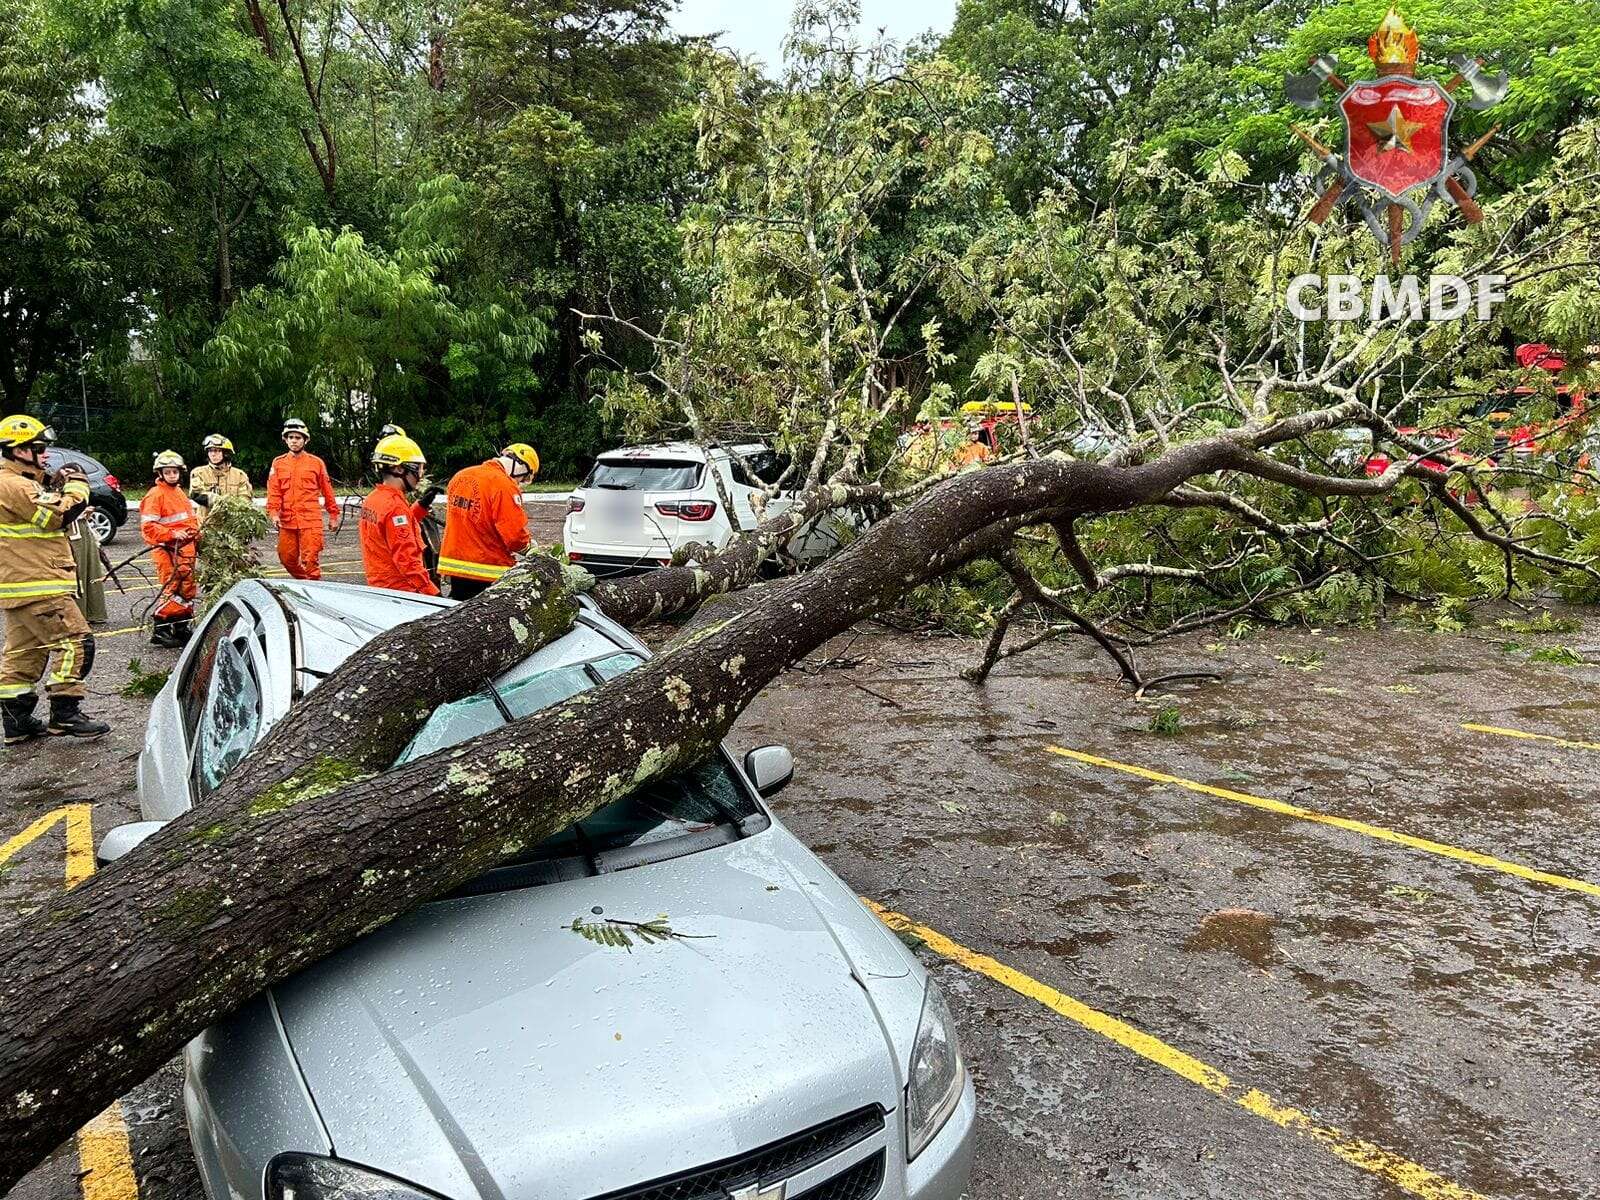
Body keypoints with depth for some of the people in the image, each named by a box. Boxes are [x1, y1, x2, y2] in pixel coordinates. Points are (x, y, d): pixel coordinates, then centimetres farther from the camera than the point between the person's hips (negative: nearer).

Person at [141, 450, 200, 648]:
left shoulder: (180, 493, 19)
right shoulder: (155, 495, -8)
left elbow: (190, 518, 30)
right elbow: (148, 526, -15)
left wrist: (195, 533, 14)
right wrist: (172, 534, -23)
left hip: (185, 549, 9)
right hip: (167, 550, -9)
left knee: (187, 588, 11)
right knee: (173, 589, -13)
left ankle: (181, 628, 21)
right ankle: (160, 630, -7)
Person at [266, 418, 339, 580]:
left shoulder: (316, 463, 4)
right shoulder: (278, 463, 9)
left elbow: (327, 490, 8)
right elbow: (273, 491, 2)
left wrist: (334, 515, 9)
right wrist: (273, 513, -11)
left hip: (311, 520, -3)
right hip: (286, 521, 3)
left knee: (311, 560, -7)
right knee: (287, 558, 10)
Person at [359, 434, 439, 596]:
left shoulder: (372, 499, 8)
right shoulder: (395, 506, -20)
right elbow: (407, 559, -24)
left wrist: (421, 505, 15)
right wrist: (433, 593, -24)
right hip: (400, 591, -10)